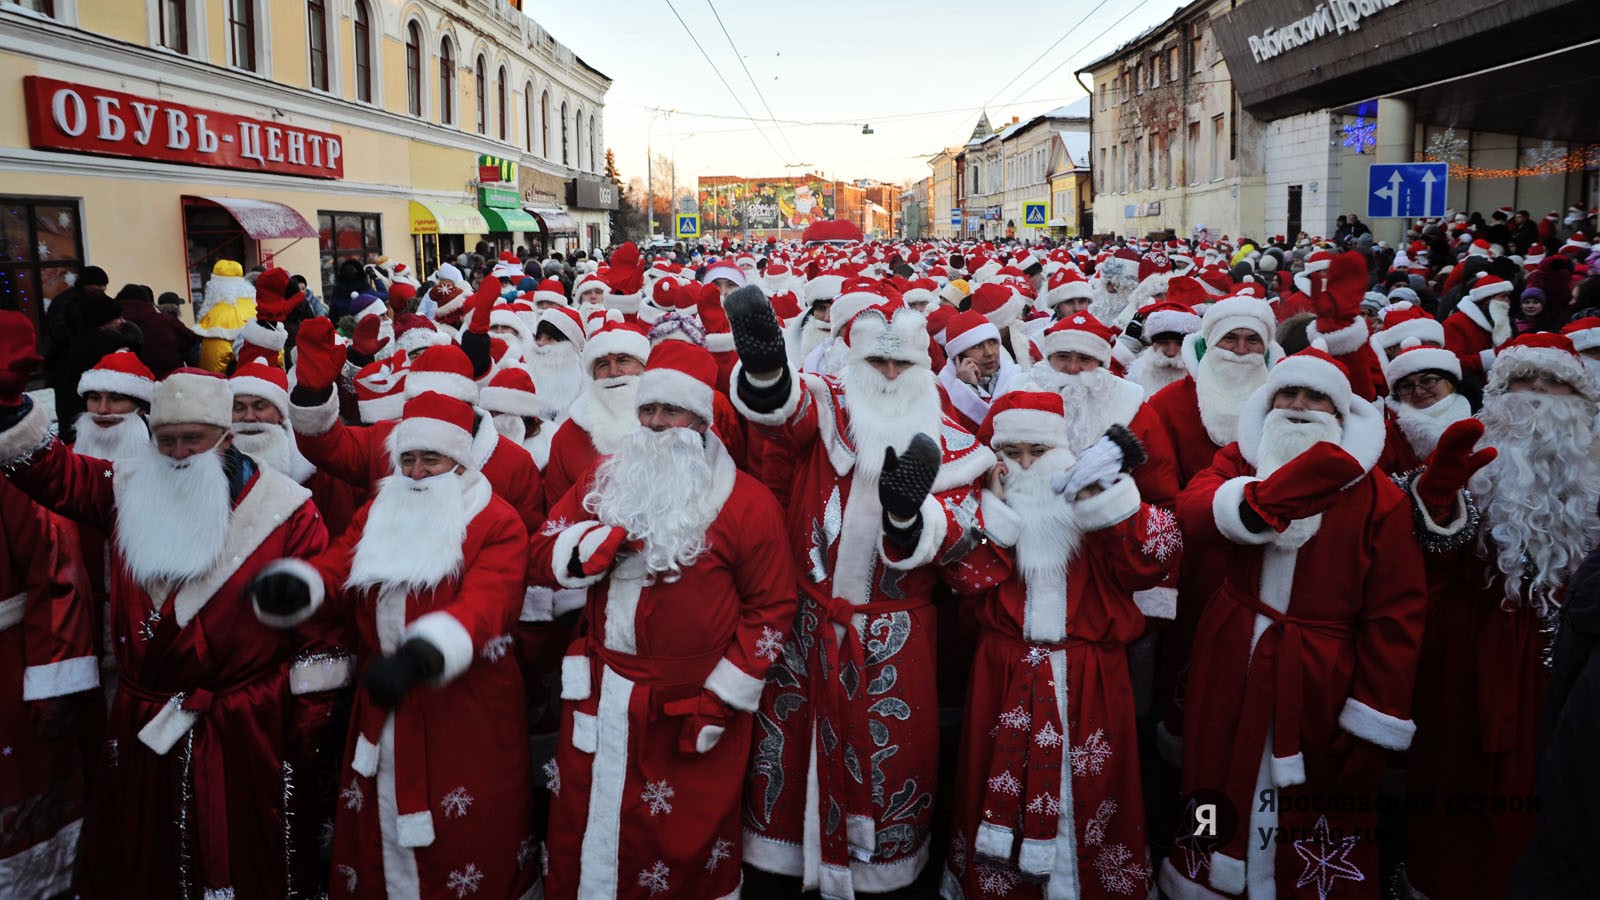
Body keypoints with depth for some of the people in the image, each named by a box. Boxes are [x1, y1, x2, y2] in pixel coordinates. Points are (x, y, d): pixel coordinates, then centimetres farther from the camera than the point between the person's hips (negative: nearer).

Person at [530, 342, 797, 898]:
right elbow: (544, 554, 1)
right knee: (581, 835, 18)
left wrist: (723, 699, -10)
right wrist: (601, 543, -19)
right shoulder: (603, 481, 6)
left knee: (688, 846, 11)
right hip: (600, 700, 4)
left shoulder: (747, 503, -8)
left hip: (691, 711, -4)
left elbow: (771, 608, -7)